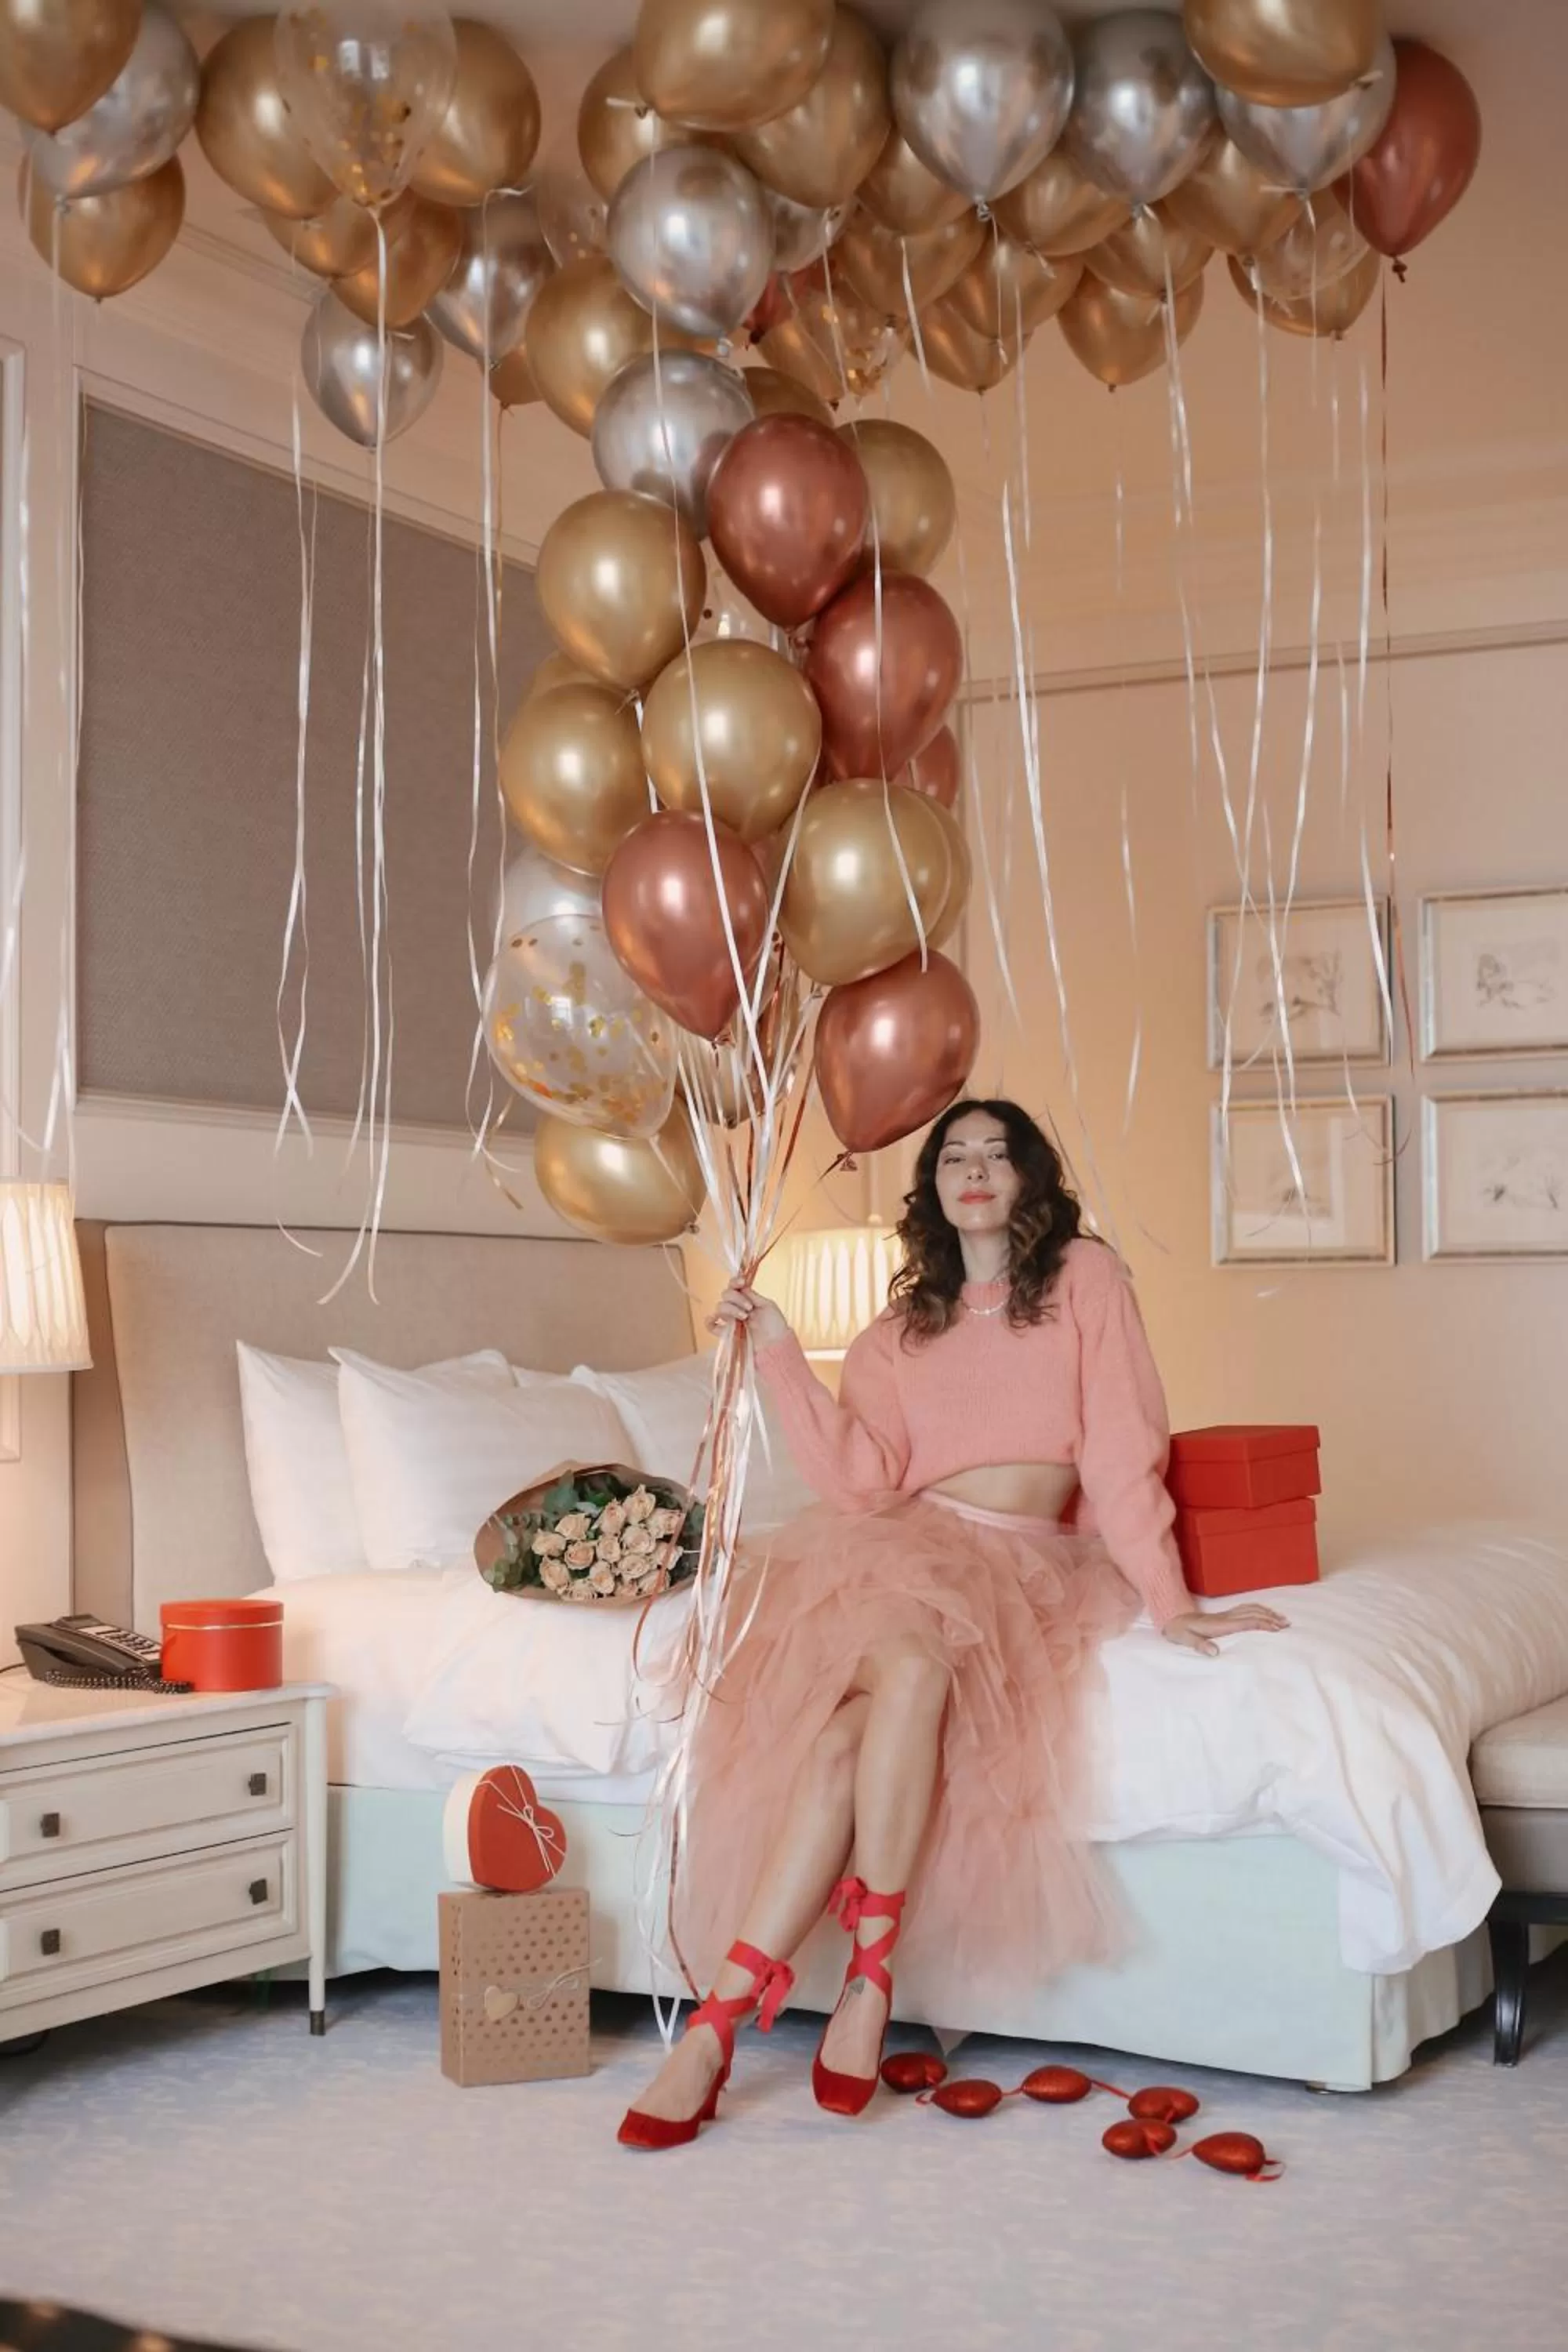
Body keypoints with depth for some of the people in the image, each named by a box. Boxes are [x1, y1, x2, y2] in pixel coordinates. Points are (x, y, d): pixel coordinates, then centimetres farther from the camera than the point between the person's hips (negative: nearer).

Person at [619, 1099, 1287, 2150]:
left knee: (881, 1692, -34)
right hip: (906, 1549, 3)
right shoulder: (901, 1331, 18)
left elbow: (1123, 1449, 0)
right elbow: (862, 1481, 2)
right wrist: (781, 1355, -2)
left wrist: (1168, 1601, -9)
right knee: (898, 1663, -33)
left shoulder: (1084, 1277, 9)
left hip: (1027, 1563, -3)